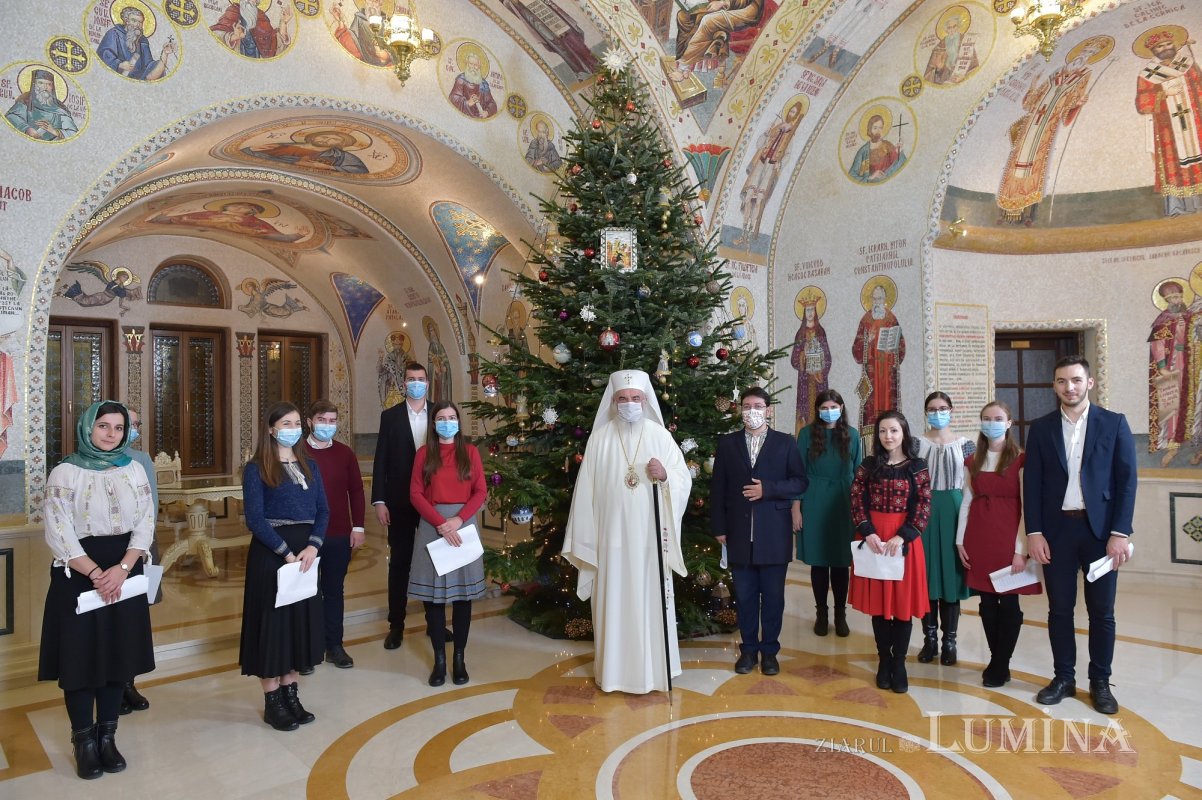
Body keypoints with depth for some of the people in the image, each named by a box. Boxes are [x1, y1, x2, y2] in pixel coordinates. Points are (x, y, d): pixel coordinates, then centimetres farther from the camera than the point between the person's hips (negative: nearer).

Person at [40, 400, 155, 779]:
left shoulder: (134, 470, 6)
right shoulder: (65, 472, -4)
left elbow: (145, 524, 2)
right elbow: (58, 533, -9)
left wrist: (122, 568, -12)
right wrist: (95, 573, -16)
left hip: (125, 572, 3)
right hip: (78, 574, -3)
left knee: (118, 653, 8)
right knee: (81, 654, 2)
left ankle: (107, 735, 20)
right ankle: (83, 740, 15)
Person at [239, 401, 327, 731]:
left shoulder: (309, 465, 10)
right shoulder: (256, 468, -5)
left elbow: (323, 510, 6)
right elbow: (254, 518, -12)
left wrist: (313, 547, -10)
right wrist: (286, 553, -17)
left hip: (306, 553, 5)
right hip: (270, 555, -5)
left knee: (302, 621, 10)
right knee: (272, 622, 2)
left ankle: (291, 694, 23)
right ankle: (272, 702, 14)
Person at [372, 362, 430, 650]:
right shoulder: (390, 416, 0)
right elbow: (381, 461, -2)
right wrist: (379, 500, -8)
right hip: (400, 501, -1)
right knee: (399, 563, 7)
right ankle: (396, 624, 17)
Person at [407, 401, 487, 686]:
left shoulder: (470, 452, 5)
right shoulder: (424, 453, 4)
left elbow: (480, 492, 1)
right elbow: (415, 494, -2)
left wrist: (459, 519, -13)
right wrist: (440, 523, -13)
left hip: (464, 523, 1)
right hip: (432, 526, 0)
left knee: (463, 593, 4)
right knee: (434, 595, 1)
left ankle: (459, 658, 14)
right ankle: (439, 659, 12)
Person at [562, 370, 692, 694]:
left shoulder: (660, 435, 2)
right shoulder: (599, 438, 1)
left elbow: (685, 481, 3)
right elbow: (587, 490, 1)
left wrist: (665, 476, -19)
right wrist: (584, 539, -1)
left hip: (650, 537, 0)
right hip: (611, 536, 0)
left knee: (649, 601, 6)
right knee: (613, 602, 6)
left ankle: (652, 668, 21)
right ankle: (614, 669, 21)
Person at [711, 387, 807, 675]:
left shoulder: (785, 443, 3)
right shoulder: (727, 444, 6)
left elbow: (800, 481, 0)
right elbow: (717, 489, 5)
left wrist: (768, 488, -15)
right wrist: (719, 528, 0)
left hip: (774, 535, -1)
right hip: (739, 535, 1)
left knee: (773, 596, 7)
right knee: (744, 596, 9)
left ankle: (769, 650, 22)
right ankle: (748, 649, 23)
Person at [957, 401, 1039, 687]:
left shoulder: (1020, 459, -5)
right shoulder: (973, 461, 10)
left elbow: (1026, 506, -8)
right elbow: (967, 502, 10)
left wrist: (1020, 549, -12)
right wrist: (960, 540, 5)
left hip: (1008, 539, -4)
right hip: (979, 540, 4)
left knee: (1009, 602, 2)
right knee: (987, 602, 9)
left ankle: (999, 665, 15)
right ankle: (998, 663, 21)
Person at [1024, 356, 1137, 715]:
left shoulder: (1114, 423, 1)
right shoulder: (1040, 428, 4)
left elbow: (1127, 480, -2)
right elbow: (1032, 484, 3)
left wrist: (1120, 533, -9)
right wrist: (1034, 532, -4)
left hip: (1100, 529, -1)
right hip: (1056, 530, 1)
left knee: (1101, 611, 8)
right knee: (1059, 609, 8)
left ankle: (1100, 682, 21)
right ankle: (1063, 677, 21)